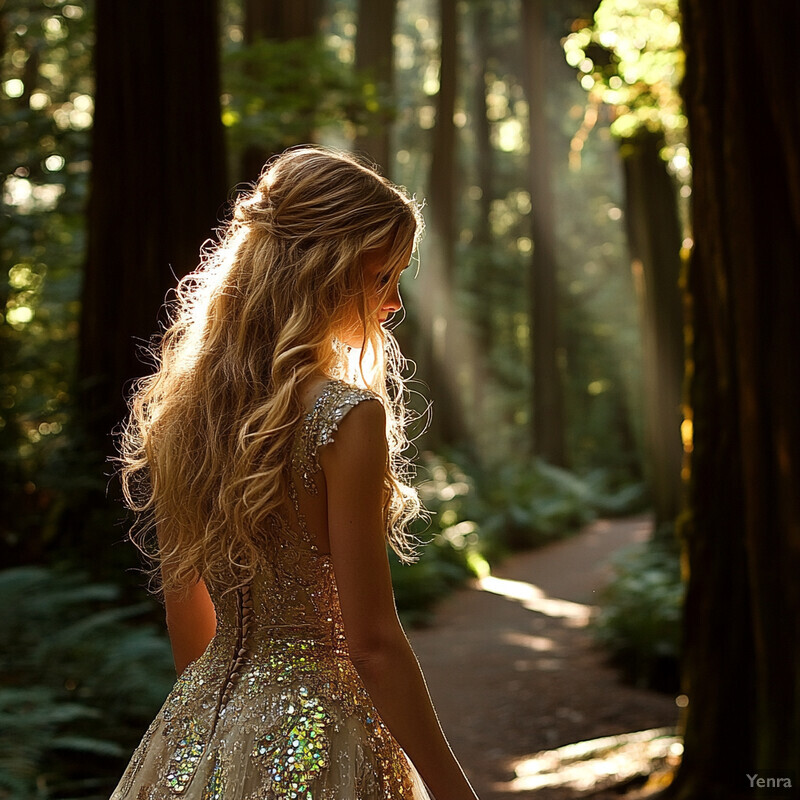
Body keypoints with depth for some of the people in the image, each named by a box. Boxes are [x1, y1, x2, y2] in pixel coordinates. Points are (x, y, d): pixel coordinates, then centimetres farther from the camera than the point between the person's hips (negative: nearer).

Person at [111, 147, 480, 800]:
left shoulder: (180, 405, 0)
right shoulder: (347, 416, -20)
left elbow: (187, 616, 9)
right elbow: (373, 645, -19)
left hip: (194, 732, 6)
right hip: (312, 741, -6)